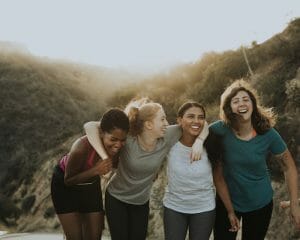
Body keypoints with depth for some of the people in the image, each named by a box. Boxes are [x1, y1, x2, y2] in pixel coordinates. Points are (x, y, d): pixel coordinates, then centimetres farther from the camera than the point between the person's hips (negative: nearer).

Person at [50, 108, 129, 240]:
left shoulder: (118, 146, -24)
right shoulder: (82, 147, -39)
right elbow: (68, 180, -23)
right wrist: (95, 170, -37)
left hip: (91, 185, 4)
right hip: (65, 186, -4)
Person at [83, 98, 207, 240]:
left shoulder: (167, 138, -17)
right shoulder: (128, 138, -28)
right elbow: (90, 126, -34)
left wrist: (198, 142, -27)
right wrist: (104, 158, -41)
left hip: (142, 202, 3)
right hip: (116, 199, -3)